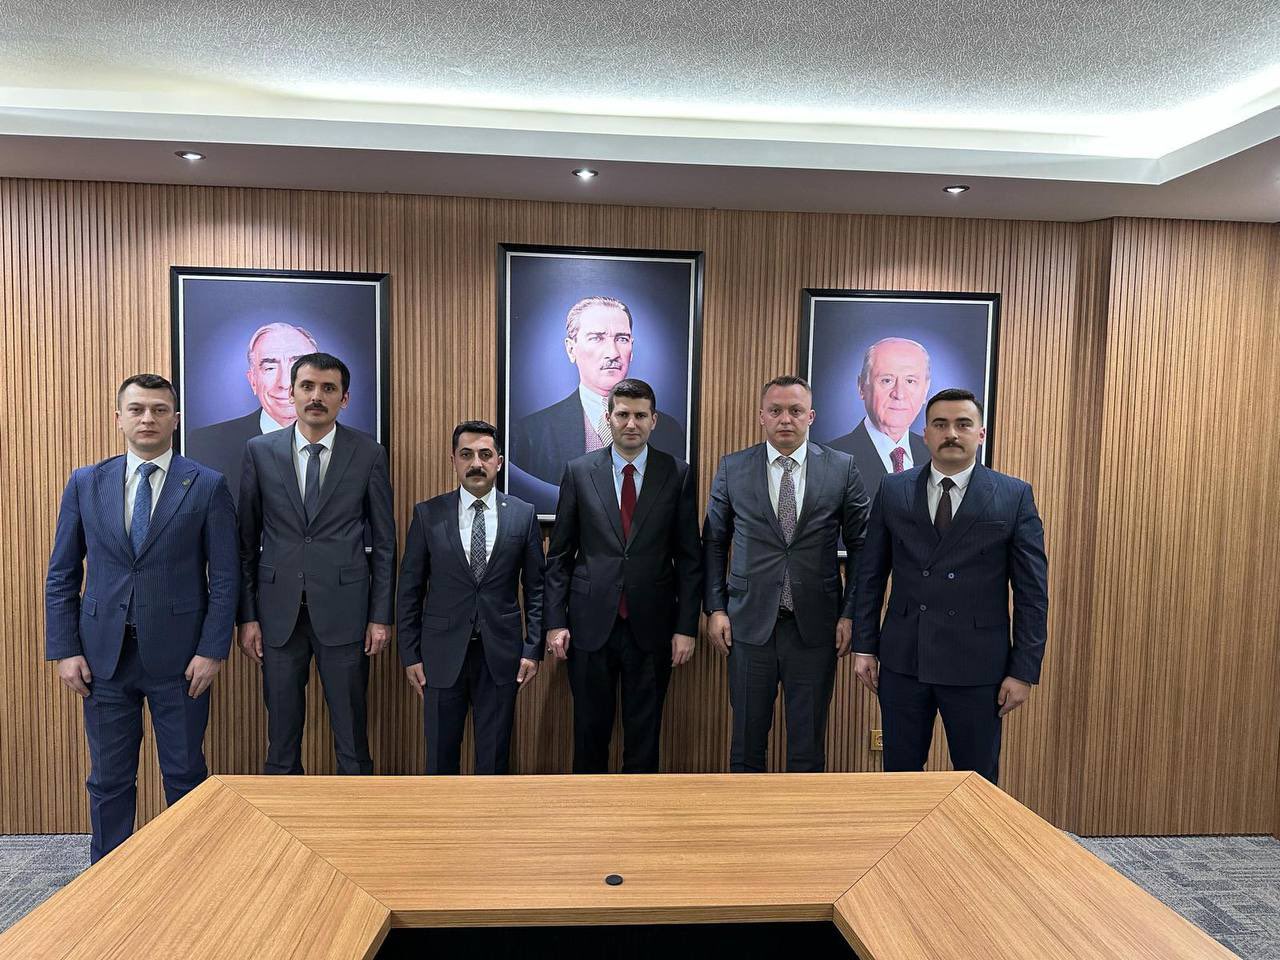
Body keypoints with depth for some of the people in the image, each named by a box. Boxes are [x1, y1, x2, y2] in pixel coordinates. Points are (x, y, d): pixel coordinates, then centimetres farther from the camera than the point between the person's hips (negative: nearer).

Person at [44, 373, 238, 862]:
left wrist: (212, 650, -9)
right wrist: (65, 650, 0)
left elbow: (225, 577, -4)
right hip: (104, 655, 2)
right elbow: (61, 575, 7)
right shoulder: (85, 483, 5)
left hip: (178, 656, -2)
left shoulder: (207, 486, -3)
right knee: (109, 780, 13)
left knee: (186, 775, 9)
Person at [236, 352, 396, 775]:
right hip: (279, 612, 2)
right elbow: (247, 540, 6)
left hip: (343, 611, -1)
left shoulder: (369, 453, -1)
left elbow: (384, 541, 2)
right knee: (281, 737, 13)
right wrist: (247, 615, 3)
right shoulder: (260, 451, 4)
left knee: (352, 736, 8)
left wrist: (381, 615, -1)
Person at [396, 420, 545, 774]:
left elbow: (536, 588, 4)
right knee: (440, 756, 11)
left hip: (501, 655, 0)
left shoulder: (523, 515, 0)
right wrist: (410, 654, 0)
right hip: (442, 655, 0)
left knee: (495, 757, 12)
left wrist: (533, 649, -1)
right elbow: (410, 589, 2)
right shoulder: (427, 515, 0)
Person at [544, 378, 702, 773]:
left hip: (651, 626, 0)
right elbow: (559, 555, 3)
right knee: (590, 731, 13)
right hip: (590, 625, 0)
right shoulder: (579, 471, 1)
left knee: (644, 734, 11)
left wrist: (686, 627, -3)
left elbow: (689, 558, 1)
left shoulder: (678, 474, 0)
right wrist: (555, 621, -1)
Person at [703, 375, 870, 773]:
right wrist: (715, 608, 1)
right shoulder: (732, 468, 2)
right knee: (747, 738, 13)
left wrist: (850, 613, -1)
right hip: (749, 624, 1)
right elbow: (714, 543, 7)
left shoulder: (842, 468, 0)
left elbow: (860, 545, 4)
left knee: (809, 744, 12)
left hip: (816, 627, 0)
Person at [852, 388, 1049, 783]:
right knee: (900, 774, 14)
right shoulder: (893, 491, 3)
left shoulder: (1015, 496, -2)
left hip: (977, 666, -2)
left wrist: (1024, 670, -5)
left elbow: (1032, 591, -2)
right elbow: (870, 574, 7)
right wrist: (865, 647, 4)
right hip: (902, 661, 2)